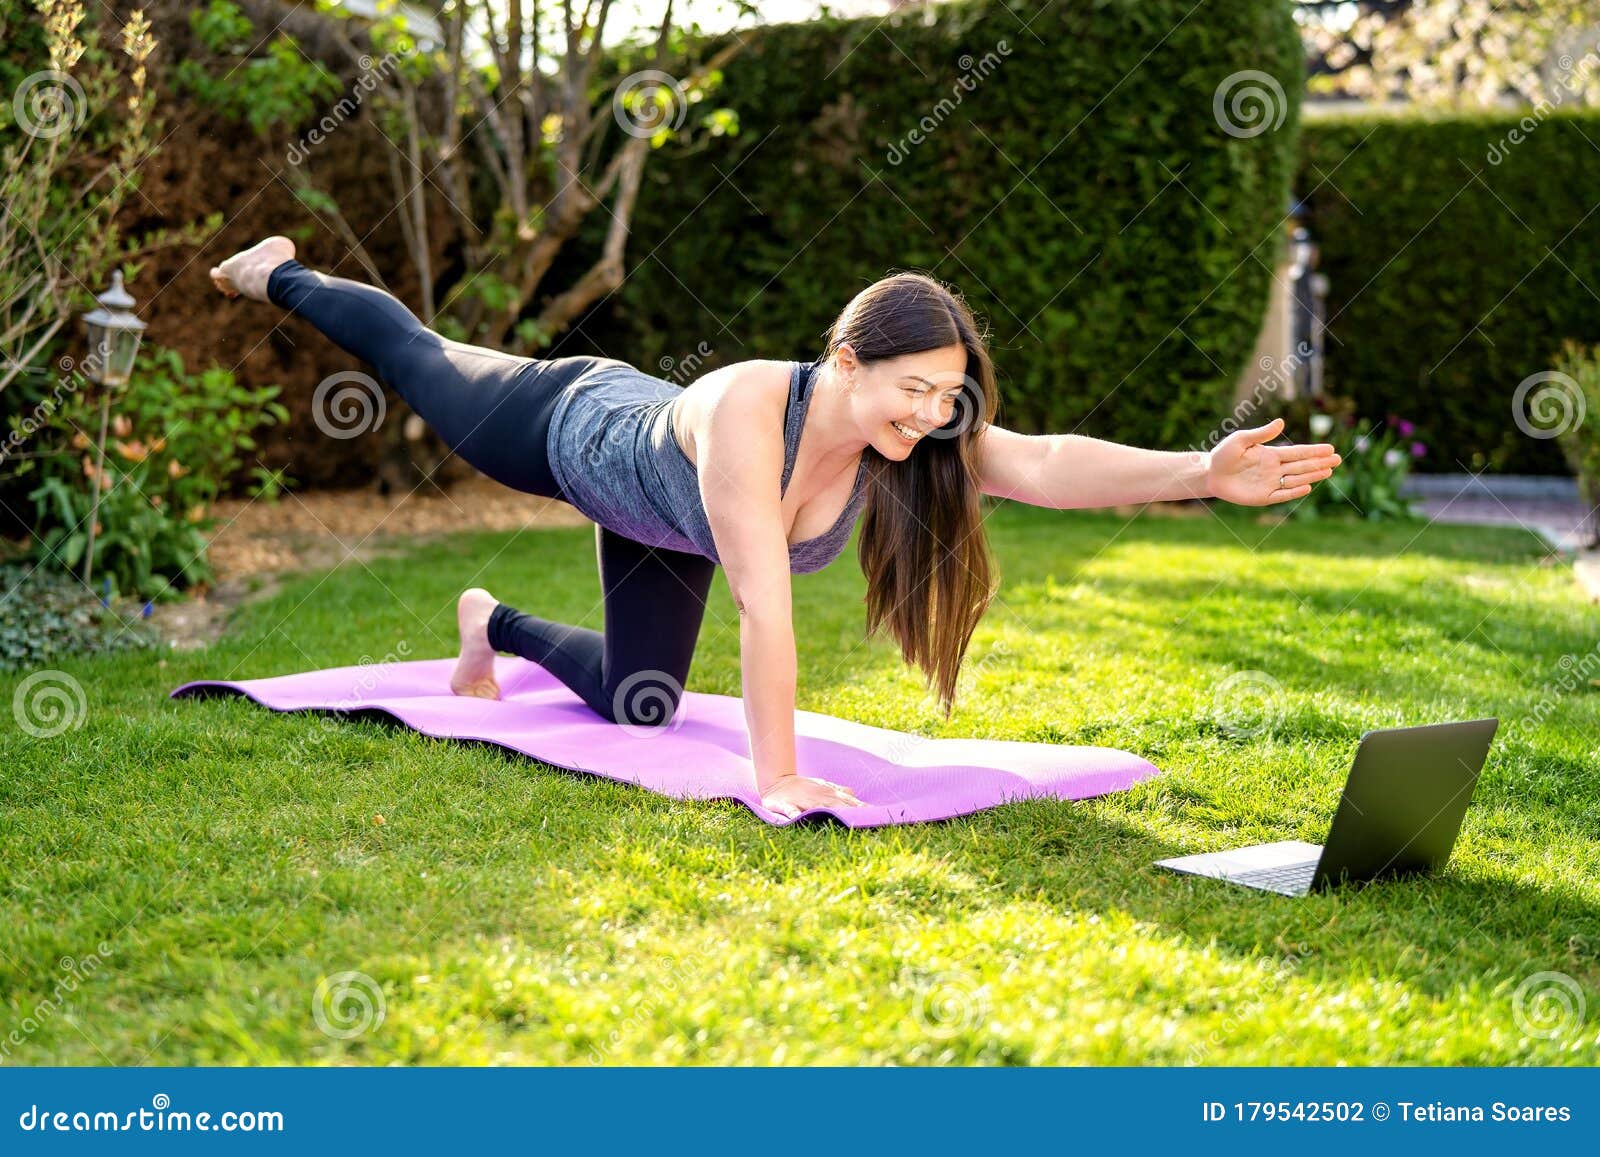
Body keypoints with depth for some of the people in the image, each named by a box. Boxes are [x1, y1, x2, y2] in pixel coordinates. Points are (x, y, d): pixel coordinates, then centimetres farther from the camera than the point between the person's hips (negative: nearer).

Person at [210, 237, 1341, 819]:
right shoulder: (747, 410, -49)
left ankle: (497, 625, 43)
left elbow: (1047, 462, -50)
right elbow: (763, 600, -52)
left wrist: (1203, 472, -65)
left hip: (653, 510, 5)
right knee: (422, 364, 23)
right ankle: (283, 274, 52)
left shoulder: (917, 438, -34)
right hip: (580, 427, -5)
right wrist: (776, 779, -53)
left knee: (639, 701, 14)